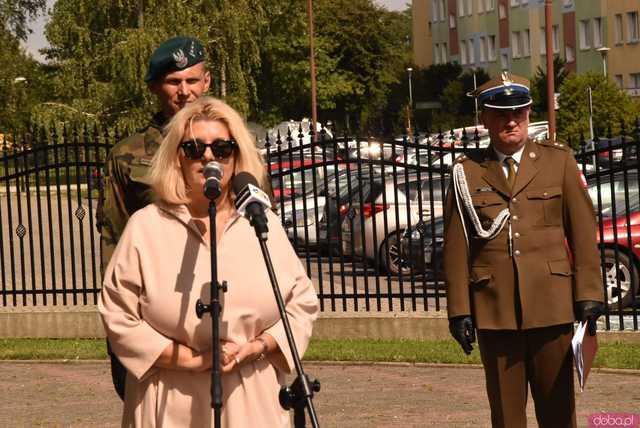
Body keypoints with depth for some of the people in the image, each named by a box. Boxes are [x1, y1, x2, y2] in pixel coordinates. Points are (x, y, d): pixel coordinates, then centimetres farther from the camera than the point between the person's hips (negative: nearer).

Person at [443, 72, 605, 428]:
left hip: (551, 305, 0)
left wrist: (589, 294, -2)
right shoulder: (467, 172, 6)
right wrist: (459, 310, 0)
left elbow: (583, 231, 5)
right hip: (495, 308, 0)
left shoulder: (559, 161, 7)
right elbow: (456, 245, 5)